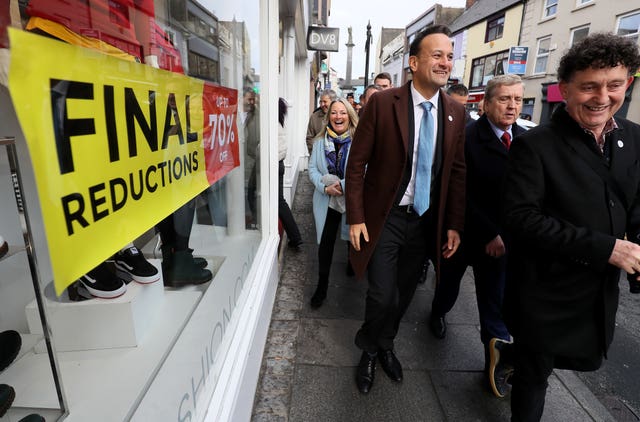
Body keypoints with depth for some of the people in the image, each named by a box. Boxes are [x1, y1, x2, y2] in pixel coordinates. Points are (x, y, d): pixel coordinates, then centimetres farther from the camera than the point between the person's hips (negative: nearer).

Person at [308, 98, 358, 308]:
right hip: (326, 201, 2)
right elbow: (312, 169, 0)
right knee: (325, 243, 4)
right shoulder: (320, 141, 3)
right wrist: (325, 187, -16)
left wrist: (343, 185, -21)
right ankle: (322, 286, 19)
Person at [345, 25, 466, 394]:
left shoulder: (456, 112, 2)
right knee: (382, 295, -1)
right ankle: (369, 350, 31)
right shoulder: (382, 103, -10)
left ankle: (385, 345, 44)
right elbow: (357, 164, -9)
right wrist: (356, 218, -11)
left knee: (405, 293, 16)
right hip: (385, 218, -4)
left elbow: (457, 172, 5)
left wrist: (454, 225, 3)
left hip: (427, 221, 4)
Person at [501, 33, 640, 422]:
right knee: (535, 374, 12)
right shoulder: (535, 146, -17)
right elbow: (521, 218, -23)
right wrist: (605, 248, -23)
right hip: (545, 294, -6)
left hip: (602, 291, 6)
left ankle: (514, 353, 53)